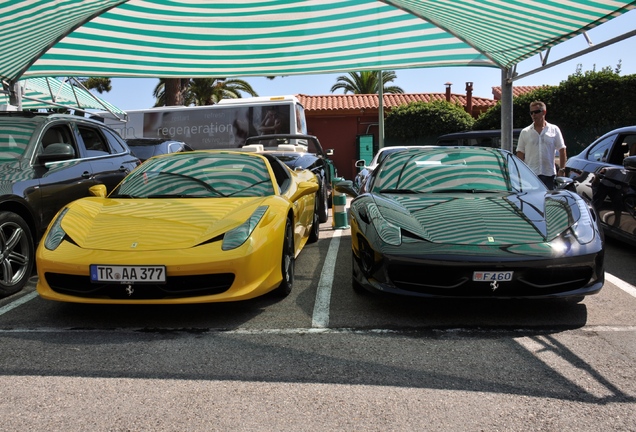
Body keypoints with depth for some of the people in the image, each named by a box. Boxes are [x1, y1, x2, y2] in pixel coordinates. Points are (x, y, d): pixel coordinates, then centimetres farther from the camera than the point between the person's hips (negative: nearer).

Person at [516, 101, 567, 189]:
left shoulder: (554, 130, 7)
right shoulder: (525, 132, 6)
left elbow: (562, 151, 6)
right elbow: (520, 153, 5)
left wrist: (561, 170, -2)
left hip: (549, 174, 1)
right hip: (530, 175, -1)